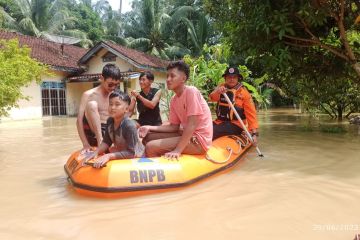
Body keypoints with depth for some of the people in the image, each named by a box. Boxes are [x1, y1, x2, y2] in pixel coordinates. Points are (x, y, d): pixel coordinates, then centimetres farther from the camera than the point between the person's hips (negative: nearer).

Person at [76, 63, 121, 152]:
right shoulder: (89, 95, -5)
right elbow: (79, 121, -13)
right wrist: (86, 144, -23)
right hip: (94, 135, -3)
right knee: (92, 104, -26)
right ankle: (100, 141, -30)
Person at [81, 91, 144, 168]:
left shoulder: (129, 126, -31)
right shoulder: (110, 121, -11)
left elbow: (131, 153, -31)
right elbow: (106, 142, -2)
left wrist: (109, 156, -37)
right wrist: (96, 152, -21)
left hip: (136, 157, -6)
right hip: (121, 154, 6)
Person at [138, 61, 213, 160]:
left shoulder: (191, 91, -15)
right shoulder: (174, 100, 9)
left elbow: (192, 125, -22)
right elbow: (174, 126, 10)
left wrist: (177, 150, -26)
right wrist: (150, 128, -2)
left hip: (199, 139, -8)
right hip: (186, 135, 8)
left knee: (151, 147, -19)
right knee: (149, 137, 8)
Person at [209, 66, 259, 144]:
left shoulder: (244, 93, -3)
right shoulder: (222, 87, 8)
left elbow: (251, 114, -6)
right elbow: (212, 98, -12)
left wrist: (254, 133, -14)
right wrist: (217, 92, -36)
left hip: (235, 125, -4)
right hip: (219, 122, 5)